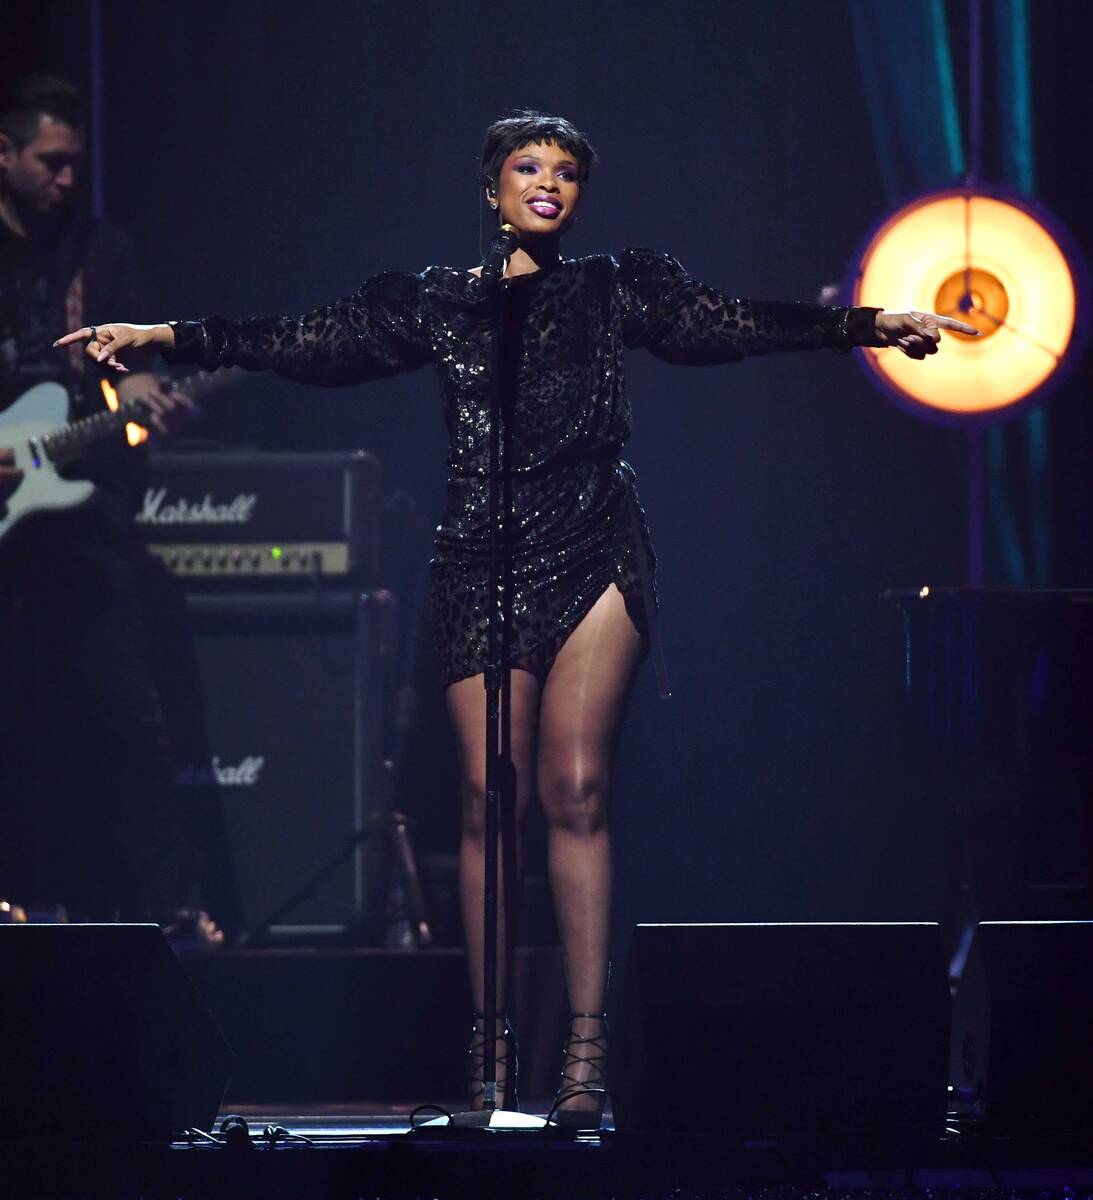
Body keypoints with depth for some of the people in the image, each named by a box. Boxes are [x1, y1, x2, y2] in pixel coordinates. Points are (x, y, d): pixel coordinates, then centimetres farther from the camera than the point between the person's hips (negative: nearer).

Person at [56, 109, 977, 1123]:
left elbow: (733, 325, 7)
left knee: (577, 789, -9)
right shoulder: (437, 301, 13)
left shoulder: (616, 289, 13)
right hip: (482, 563, 1)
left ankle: (587, 1044, -9)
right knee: (489, 796, -5)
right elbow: (304, 344, 10)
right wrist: (165, 338, 3)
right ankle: (490, 1049, 0)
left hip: (592, 557, -1)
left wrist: (868, 325, -3)